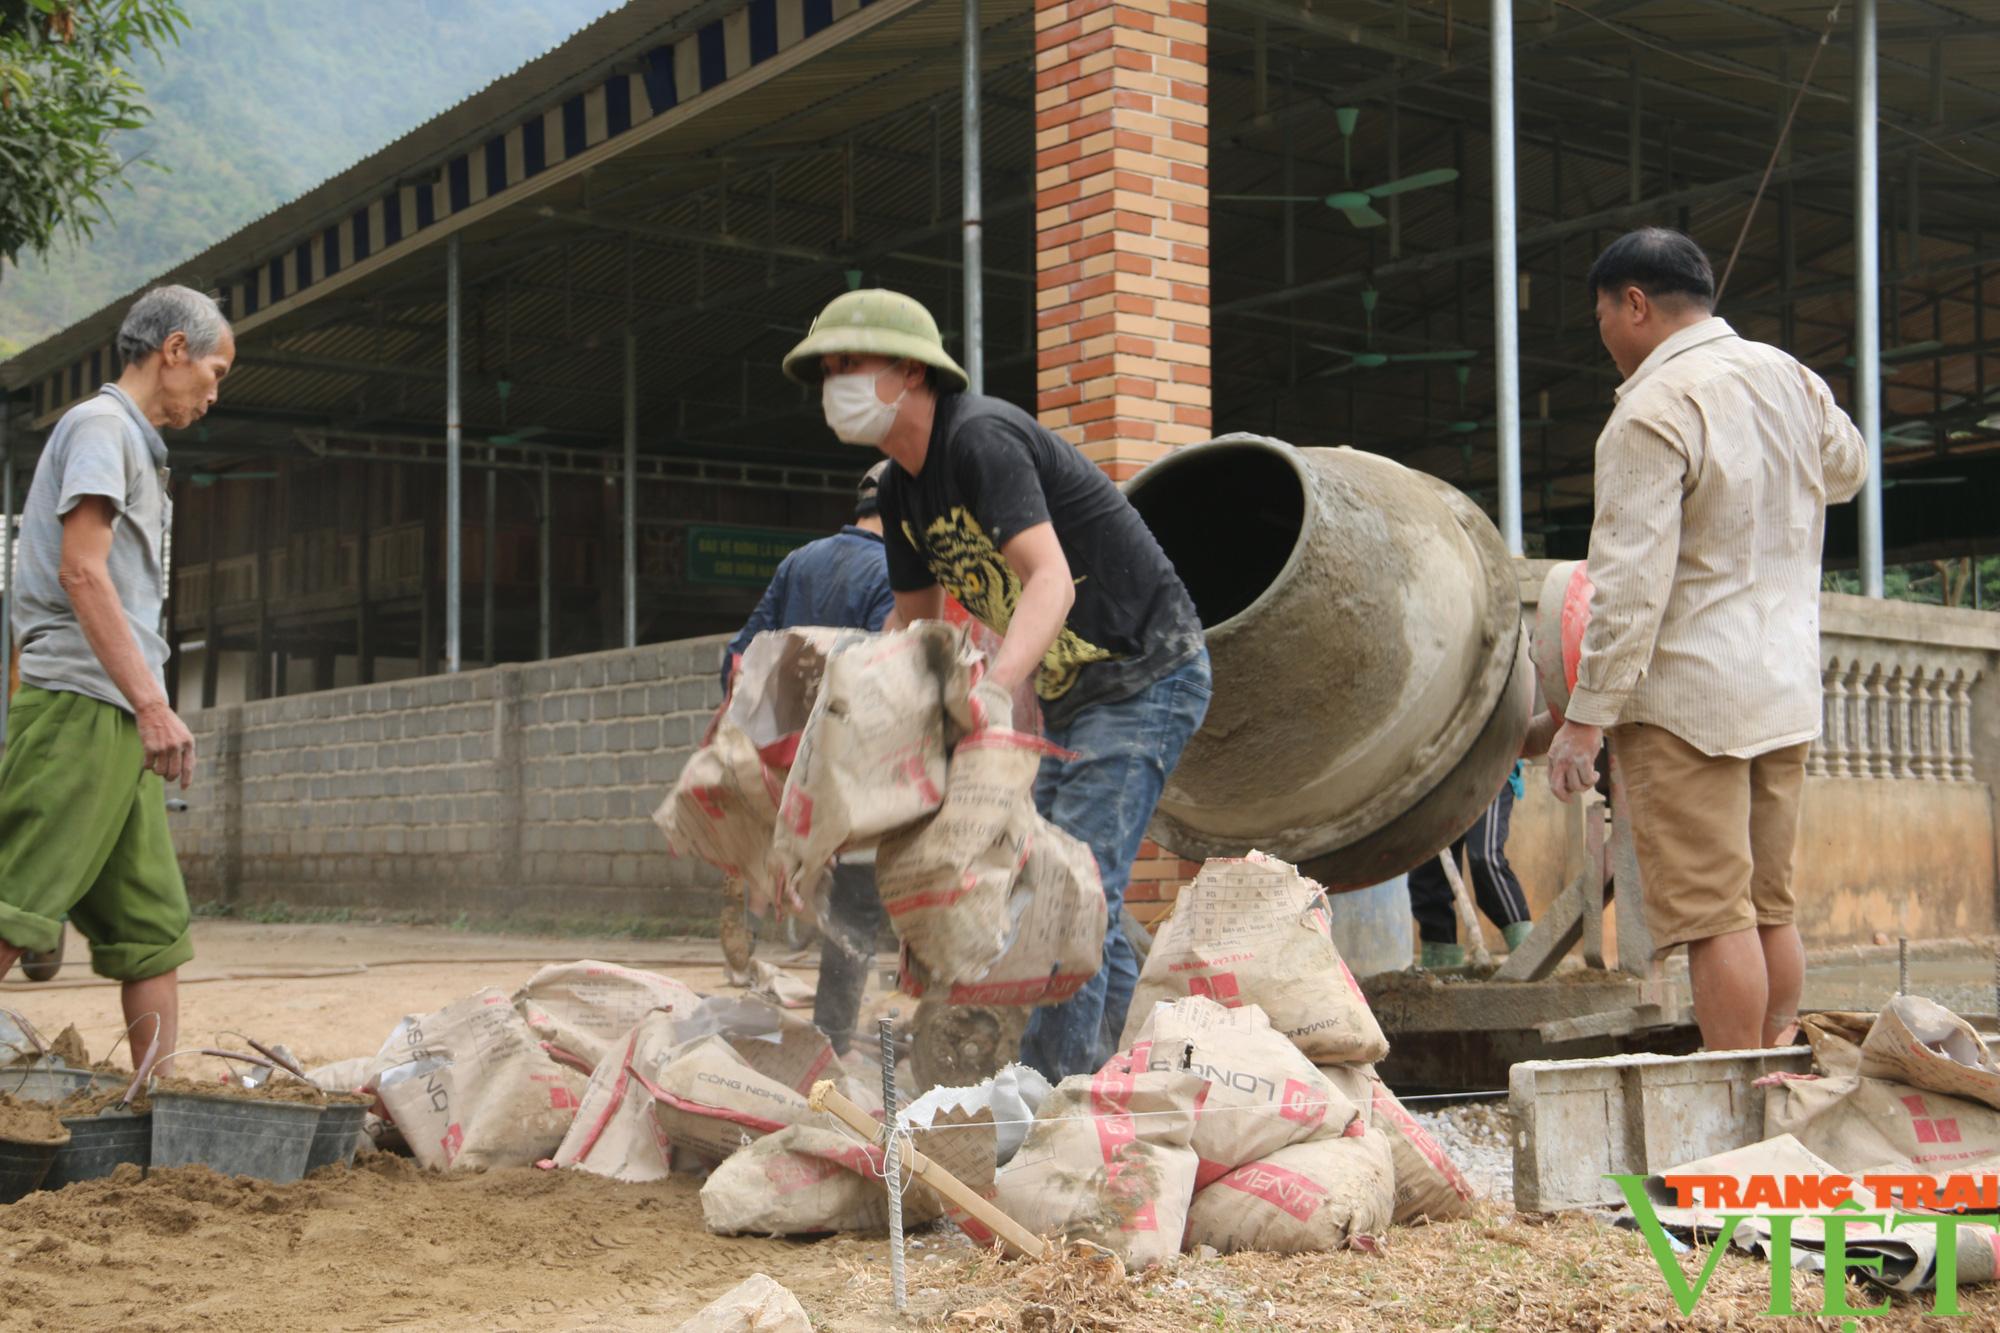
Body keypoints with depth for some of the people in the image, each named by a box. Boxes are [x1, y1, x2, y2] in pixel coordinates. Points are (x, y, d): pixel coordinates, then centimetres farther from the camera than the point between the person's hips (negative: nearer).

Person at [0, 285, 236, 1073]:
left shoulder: (134, 444, 24)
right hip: (80, 707, -10)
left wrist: (147, 710, 16)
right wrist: (151, 703, -20)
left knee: (154, 925, 7)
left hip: (116, 721, 10)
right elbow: (80, 570, -15)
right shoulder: (101, 425, -3)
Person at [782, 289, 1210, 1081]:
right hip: (1071, 693, 10)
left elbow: (1050, 580, -35)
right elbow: (913, 619, 19)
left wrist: (994, 687, -50)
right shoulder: (902, 489, 6)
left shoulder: (981, 438, -22)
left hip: (1147, 679, -10)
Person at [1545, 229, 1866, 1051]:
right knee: (1770, 907, 13)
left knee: (1713, 914, -5)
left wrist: (1586, 716, -17)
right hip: (1785, 690, 8)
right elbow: (1846, 468, 31)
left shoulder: (1654, 412, -15)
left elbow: (1632, 582, -20)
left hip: (1687, 699, -8)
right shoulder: (1788, 378, 10)